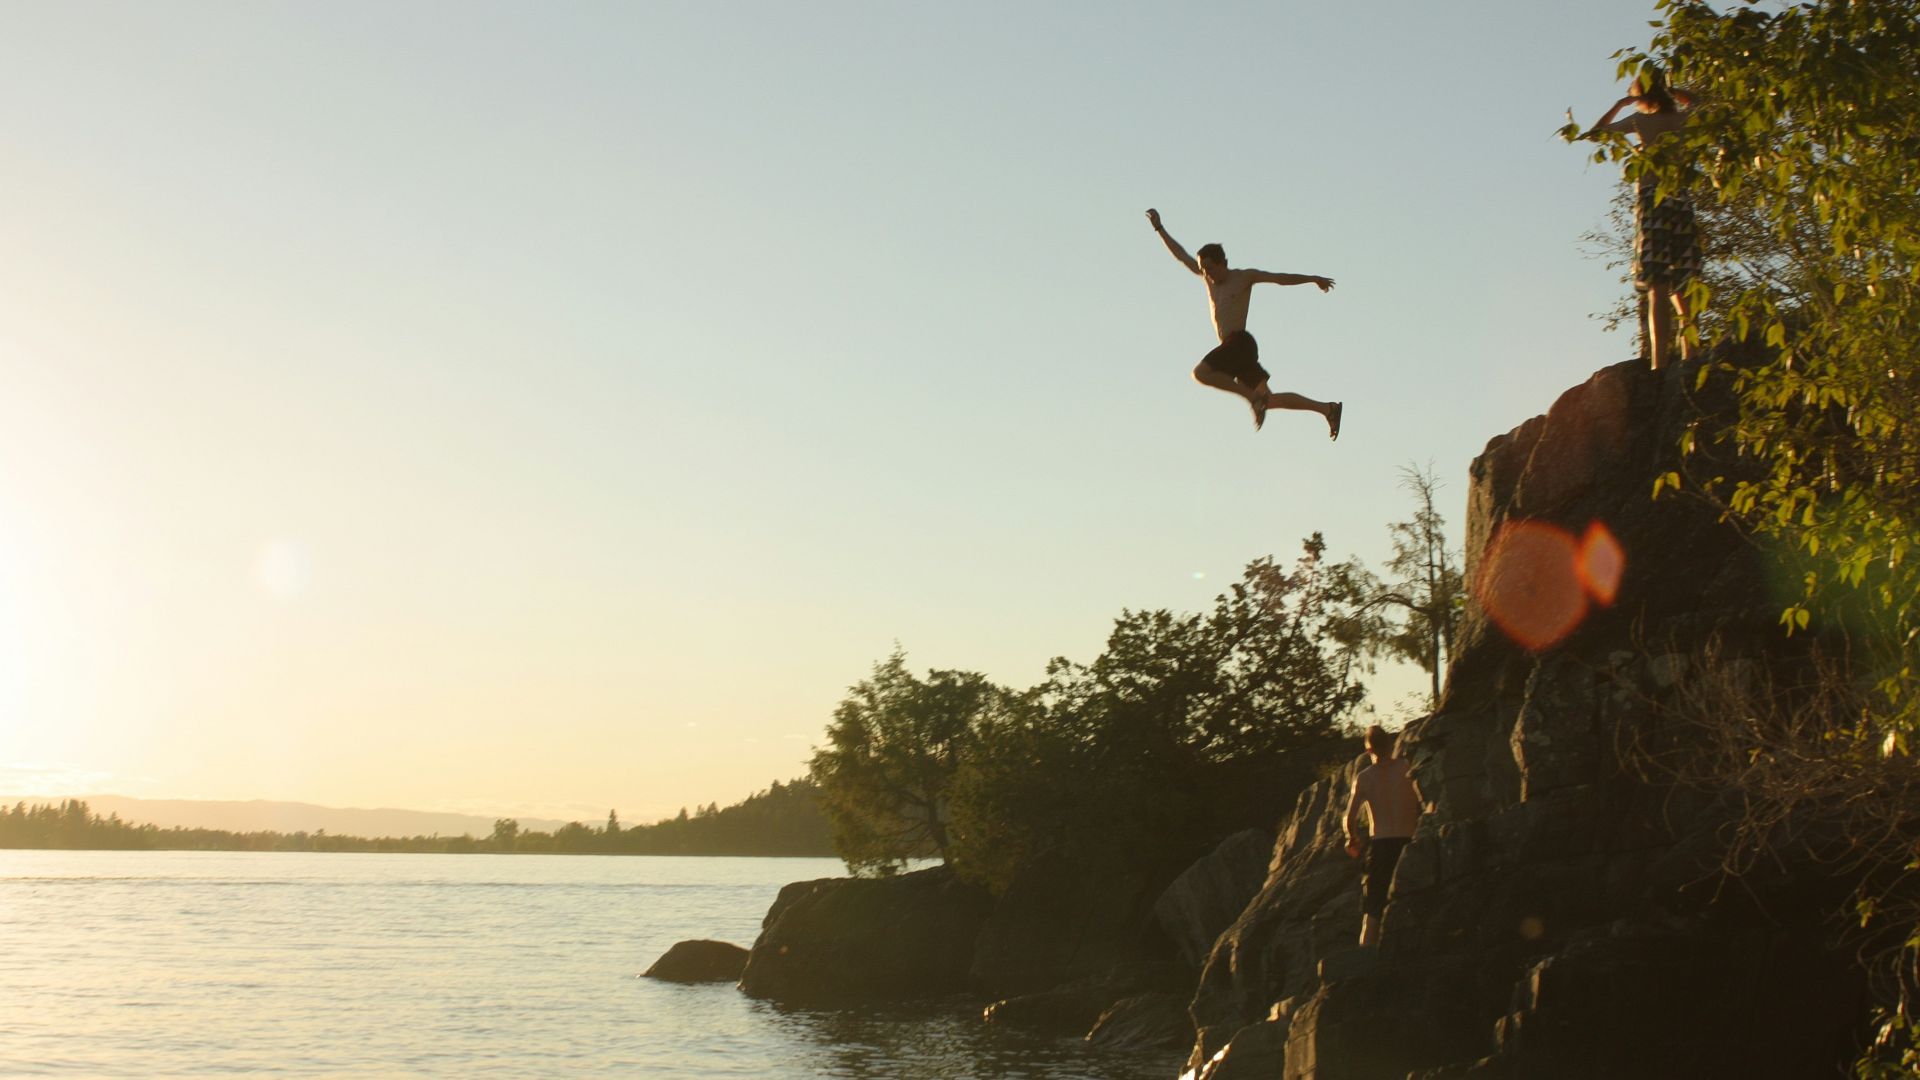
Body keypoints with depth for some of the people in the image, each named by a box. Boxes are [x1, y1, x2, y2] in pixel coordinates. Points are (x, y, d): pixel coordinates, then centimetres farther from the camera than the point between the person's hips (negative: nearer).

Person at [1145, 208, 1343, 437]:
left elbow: (1280, 278, -2)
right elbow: (1181, 254, 23)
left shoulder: (1244, 277, 1)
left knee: (1201, 373, -22)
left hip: (1240, 342, -7)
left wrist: (1312, 278, -6)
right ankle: (1327, 409, 4)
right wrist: (1159, 229, 20)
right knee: (1268, 401, 3)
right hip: (1231, 347, 7)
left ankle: (1254, 396, -19)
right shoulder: (1209, 276, 17)